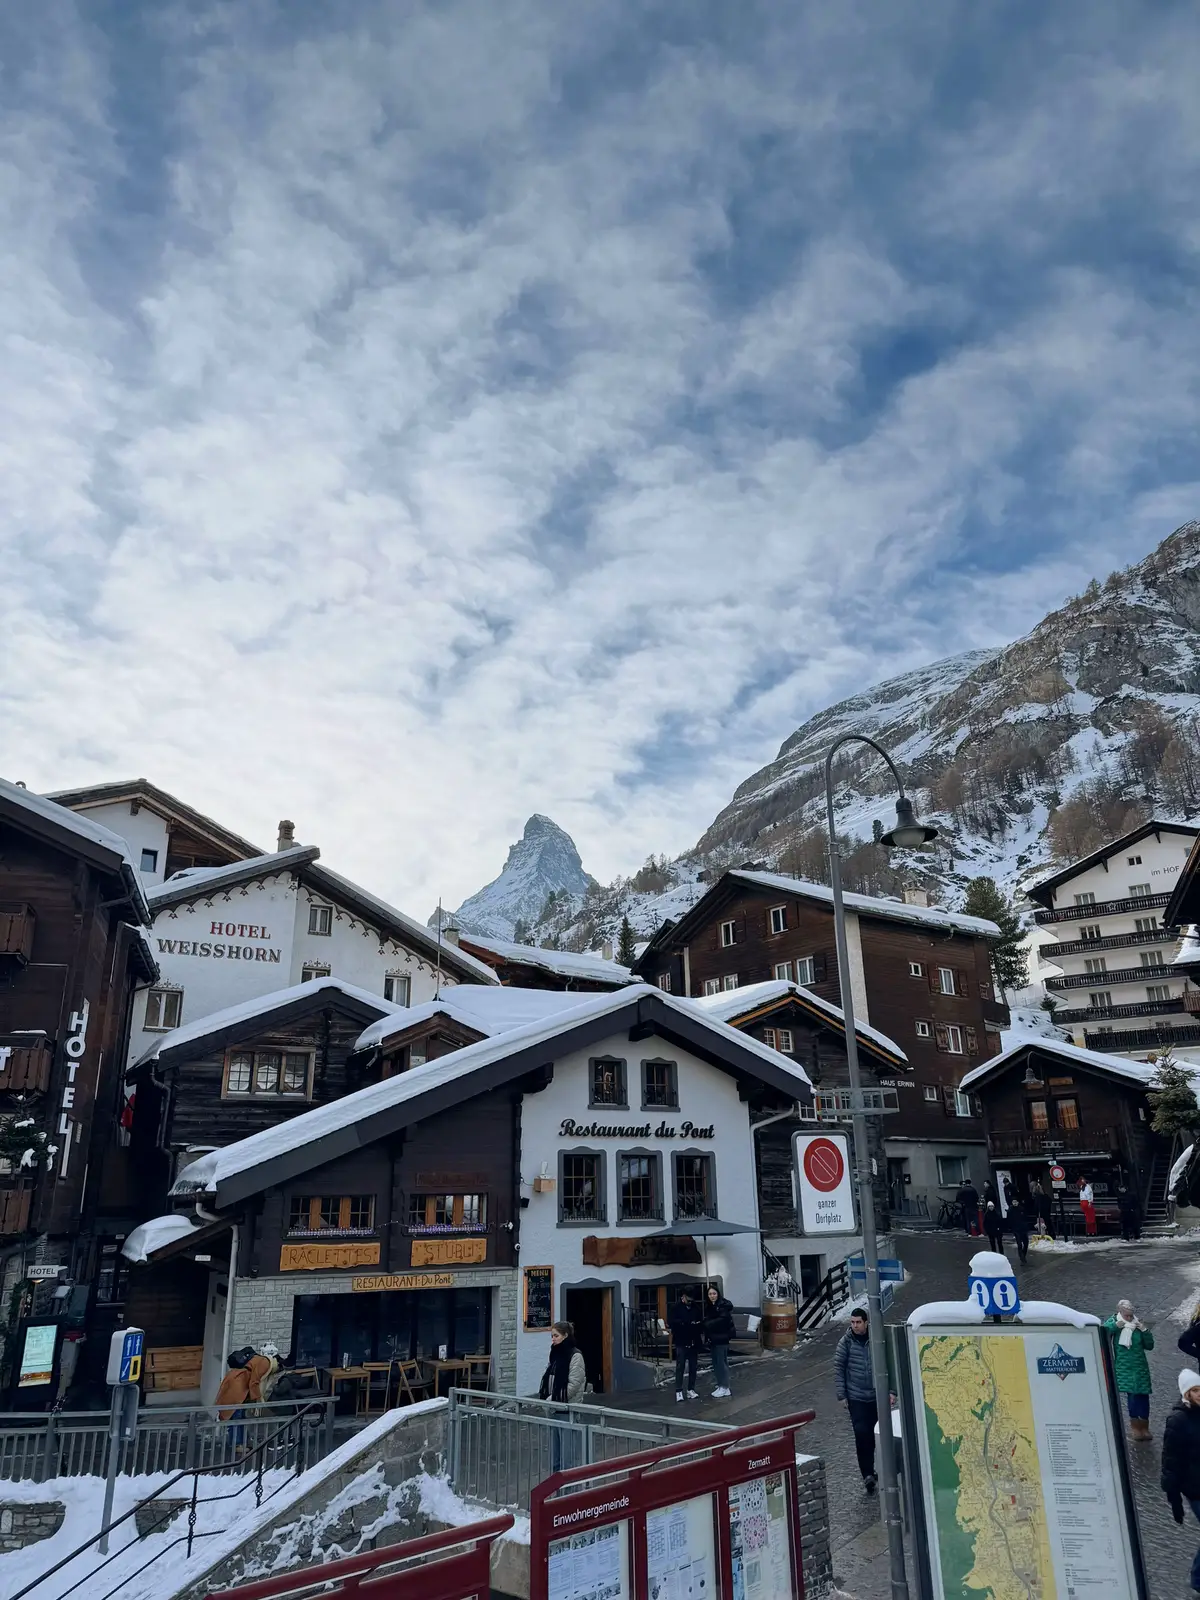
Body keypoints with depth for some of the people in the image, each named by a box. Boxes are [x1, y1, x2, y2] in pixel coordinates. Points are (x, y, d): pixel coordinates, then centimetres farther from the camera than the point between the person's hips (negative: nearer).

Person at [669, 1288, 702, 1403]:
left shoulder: (695, 1307, 6)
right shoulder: (676, 1307, -6)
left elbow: (700, 1321, 12)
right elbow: (670, 1323, -14)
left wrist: (698, 1325, -12)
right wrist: (687, 1323, -20)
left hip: (693, 1342, 4)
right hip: (681, 1342, -4)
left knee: (693, 1367, 7)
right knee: (680, 1366, -4)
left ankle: (691, 1390, 16)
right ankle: (679, 1391, 0)